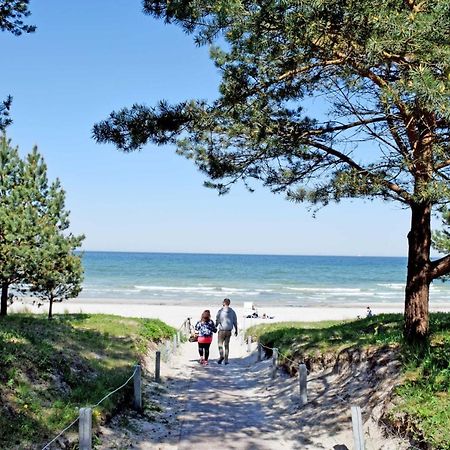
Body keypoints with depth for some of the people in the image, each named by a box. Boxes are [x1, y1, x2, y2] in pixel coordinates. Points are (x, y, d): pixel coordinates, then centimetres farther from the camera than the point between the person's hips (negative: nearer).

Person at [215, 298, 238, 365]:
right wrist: (236, 330, 14)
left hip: (222, 330, -3)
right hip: (229, 330, 3)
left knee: (220, 343, 8)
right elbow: (235, 322, 5)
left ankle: (221, 355, -15)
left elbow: (217, 321, -8)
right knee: (226, 345, 11)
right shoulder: (232, 311, 2)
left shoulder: (220, 311, -8)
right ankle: (226, 360, 9)